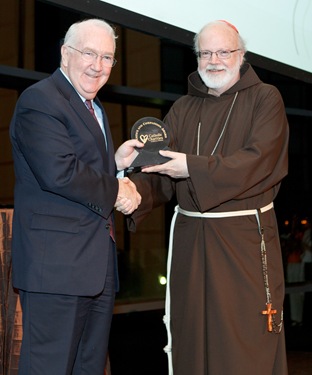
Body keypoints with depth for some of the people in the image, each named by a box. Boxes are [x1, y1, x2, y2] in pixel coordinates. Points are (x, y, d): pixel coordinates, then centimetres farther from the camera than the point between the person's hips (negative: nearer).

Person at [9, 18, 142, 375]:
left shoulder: (94, 109, 22)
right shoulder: (40, 100, -10)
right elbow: (59, 173, -22)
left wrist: (115, 162, 6)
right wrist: (114, 191, -10)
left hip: (98, 265, 10)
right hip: (57, 263, -10)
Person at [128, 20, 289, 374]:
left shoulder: (264, 98, 2)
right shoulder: (183, 109, 14)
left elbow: (259, 161, -14)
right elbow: (161, 172, 4)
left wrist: (194, 167, -21)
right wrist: (135, 189, -18)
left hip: (245, 238, -4)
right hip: (190, 236, 4)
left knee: (247, 343, -3)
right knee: (192, 339, 9)